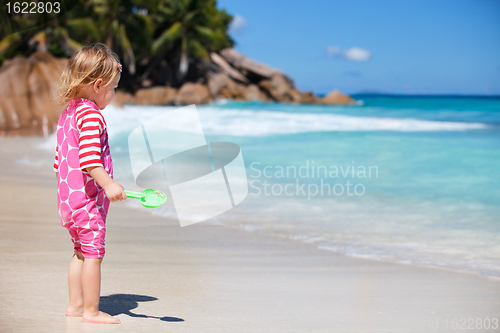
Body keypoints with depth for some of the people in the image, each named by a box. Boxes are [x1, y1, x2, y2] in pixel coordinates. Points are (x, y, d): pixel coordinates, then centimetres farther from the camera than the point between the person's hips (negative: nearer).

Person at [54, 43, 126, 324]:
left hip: (67, 195, 10)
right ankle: (91, 311, 3)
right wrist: (108, 184, -33)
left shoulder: (67, 114, 14)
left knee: (81, 253, 18)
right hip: (88, 198, -10)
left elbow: (60, 158, 21)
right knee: (94, 254, -3)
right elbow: (89, 158, -28)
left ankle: (76, 304, 24)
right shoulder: (91, 114, -16)